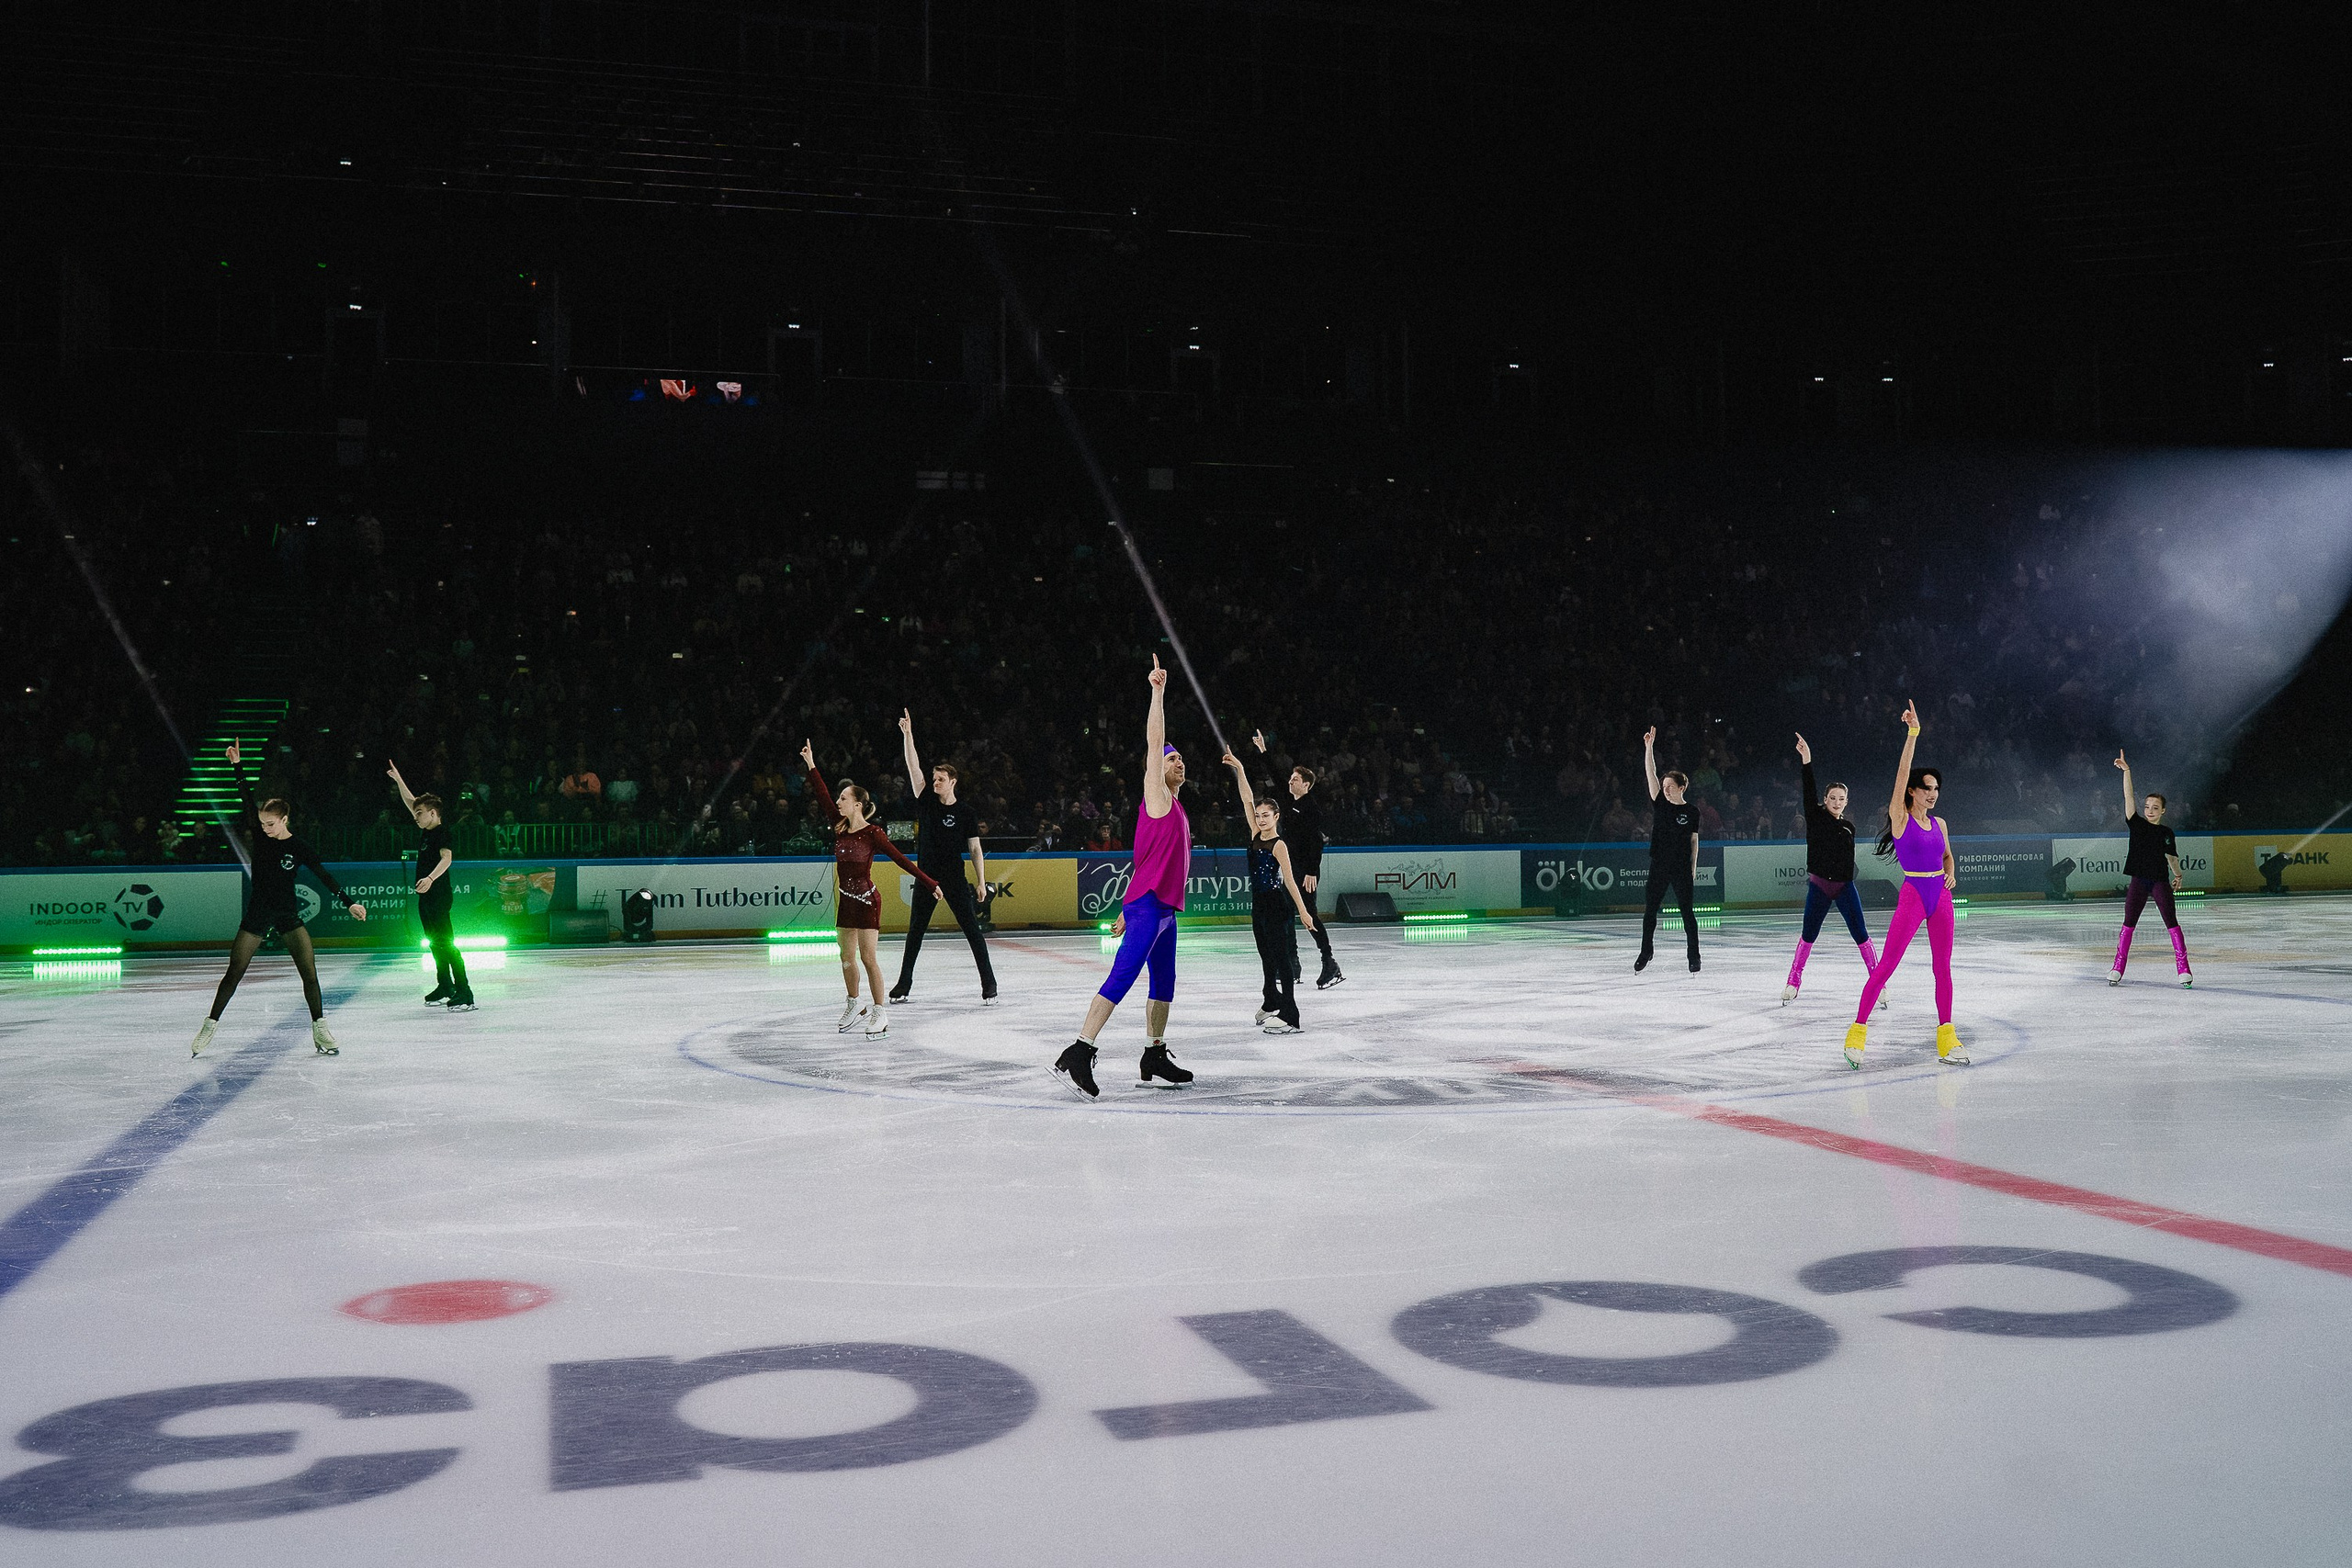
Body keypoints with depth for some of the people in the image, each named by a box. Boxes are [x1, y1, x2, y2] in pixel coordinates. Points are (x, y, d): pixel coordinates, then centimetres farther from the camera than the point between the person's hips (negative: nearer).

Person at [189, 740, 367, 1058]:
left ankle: (320, 1029, 1)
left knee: (310, 973, -8)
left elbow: (324, 876, -7)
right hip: (257, 914, 1)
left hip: (288, 915, -1)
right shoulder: (260, 835, -1)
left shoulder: (299, 849, -6)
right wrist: (238, 765, -11)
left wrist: (349, 902, -13)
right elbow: (246, 800, -5)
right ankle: (210, 1026, 12)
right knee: (234, 973, 1)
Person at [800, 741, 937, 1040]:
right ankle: (854, 1004, 30)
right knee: (847, 957, 13)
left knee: (867, 958, -7)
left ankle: (880, 1012, 0)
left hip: (866, 900, -6)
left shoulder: (872, 834, -14)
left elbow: (900, 860, -13)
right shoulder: (840, 826, 3)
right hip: (846, 899, 7)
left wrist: (930, 883, -14)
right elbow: (823, 797, 6)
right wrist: (811, 765, 5)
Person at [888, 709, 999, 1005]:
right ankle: (904, 984, 21)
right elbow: (913, 768, -4)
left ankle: (989, 984, 1)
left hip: (955, 879, -3)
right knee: (915, 931, 10)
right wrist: (907, 734, -13)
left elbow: (975, 849, 0)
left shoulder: (965, 812, -2)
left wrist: (981, 881, -6)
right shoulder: (928, 802, 4)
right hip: (926, 878, 3)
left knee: (972, 930, -4)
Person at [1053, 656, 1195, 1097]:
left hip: (1162, 908, 10)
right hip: (1148, 905, -10)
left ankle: (1155, 1057, 27)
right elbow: (1154, 740, -10)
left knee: (1163, 983, 17)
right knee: (1122, 977, -19)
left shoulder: (1173, 809, 23)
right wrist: (1158, 691, -9)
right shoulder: (1157, 796, 0)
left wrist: (1128, 910, 23)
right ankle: (1078, 1053, -26)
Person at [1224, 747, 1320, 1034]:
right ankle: (1272, 1002, 33)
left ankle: (1290, 1018, -11)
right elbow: (1248, 800, 8)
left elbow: (1289, 880, -15)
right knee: (1266, 955, 18)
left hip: (1276, 904, -8)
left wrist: (1303, 911, -16)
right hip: (1258, 902, 8)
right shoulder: (1256, 835, 7)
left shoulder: (1279, 845, -12)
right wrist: (1239, 770, 3)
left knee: (1281, 957, -9)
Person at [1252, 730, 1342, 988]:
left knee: (1309, 915, -14)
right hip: (1290, 870, 10)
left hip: (1306, 872, -9)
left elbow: (1316, 842, -19)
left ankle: (1330, 965, -13)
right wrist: (1263, 749, 24)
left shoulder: (1312, 809, -12)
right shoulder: (1289, 802, 13)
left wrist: (1312, 872, -25)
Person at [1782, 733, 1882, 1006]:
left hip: (1844, 886, 2)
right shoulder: (1816, 817, -1)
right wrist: (1806, 760, -25)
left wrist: (1845, 881, 12)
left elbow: (1849, 860, 15)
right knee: (1808, 935, 4)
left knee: (1860, 934, -3)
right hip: (1819, 885, -2)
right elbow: (1809, 791, -14)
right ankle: (1793, 982, 17)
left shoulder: (1848, 828, 7)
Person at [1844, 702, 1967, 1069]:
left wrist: (1951, 874, 5)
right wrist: (1912, 733, -19)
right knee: (1885, 966, -7)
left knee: (1943, 968, 8)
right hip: (1912, 895, -6)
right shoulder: (1900, 817, -4)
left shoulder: (1938, 823, 11)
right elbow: (1903, 772, -14)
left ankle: (1946, 1037, 16)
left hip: (1940, 895, 6)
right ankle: (1858, 1030, -2)